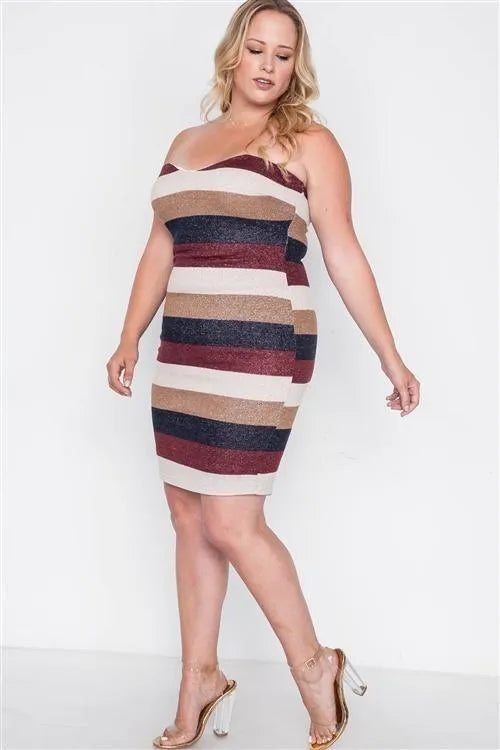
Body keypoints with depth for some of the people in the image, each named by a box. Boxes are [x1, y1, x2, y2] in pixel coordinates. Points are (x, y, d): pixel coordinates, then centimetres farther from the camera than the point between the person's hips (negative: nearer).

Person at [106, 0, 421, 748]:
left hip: (260, 350, -6)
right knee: (189, 517, 9)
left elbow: (344, 256, -1)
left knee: (232, 523, -8)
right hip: (185, 351, 6)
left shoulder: (308, 143, 1)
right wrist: (130, 339, 14)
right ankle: (199, 682, 23)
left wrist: (391, 358, -3)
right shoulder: (186, 142, 17)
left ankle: (314, 665, 14)